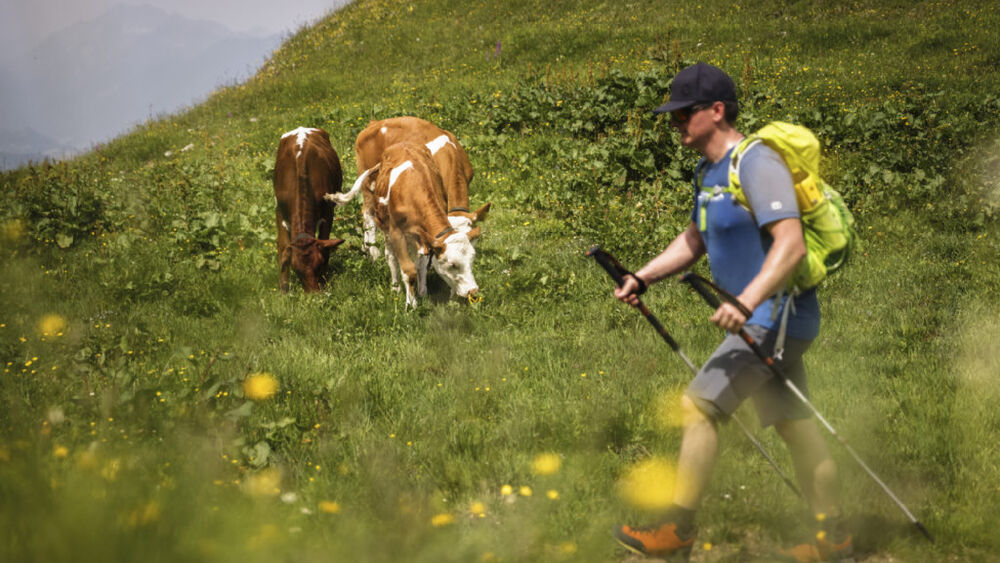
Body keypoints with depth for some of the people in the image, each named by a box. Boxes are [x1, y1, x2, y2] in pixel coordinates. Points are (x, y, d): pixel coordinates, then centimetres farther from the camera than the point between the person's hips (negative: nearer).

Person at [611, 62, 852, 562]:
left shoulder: (757, 164, -19)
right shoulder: (709, 172, 13)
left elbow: (790, 245, -28)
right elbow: (693, 240, 25)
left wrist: (746, 302, -38)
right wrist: (642, 279, 12)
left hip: (775, 316, -10)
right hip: (762, 319, 10)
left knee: (698, 406, -10)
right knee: (794, 424, 13)